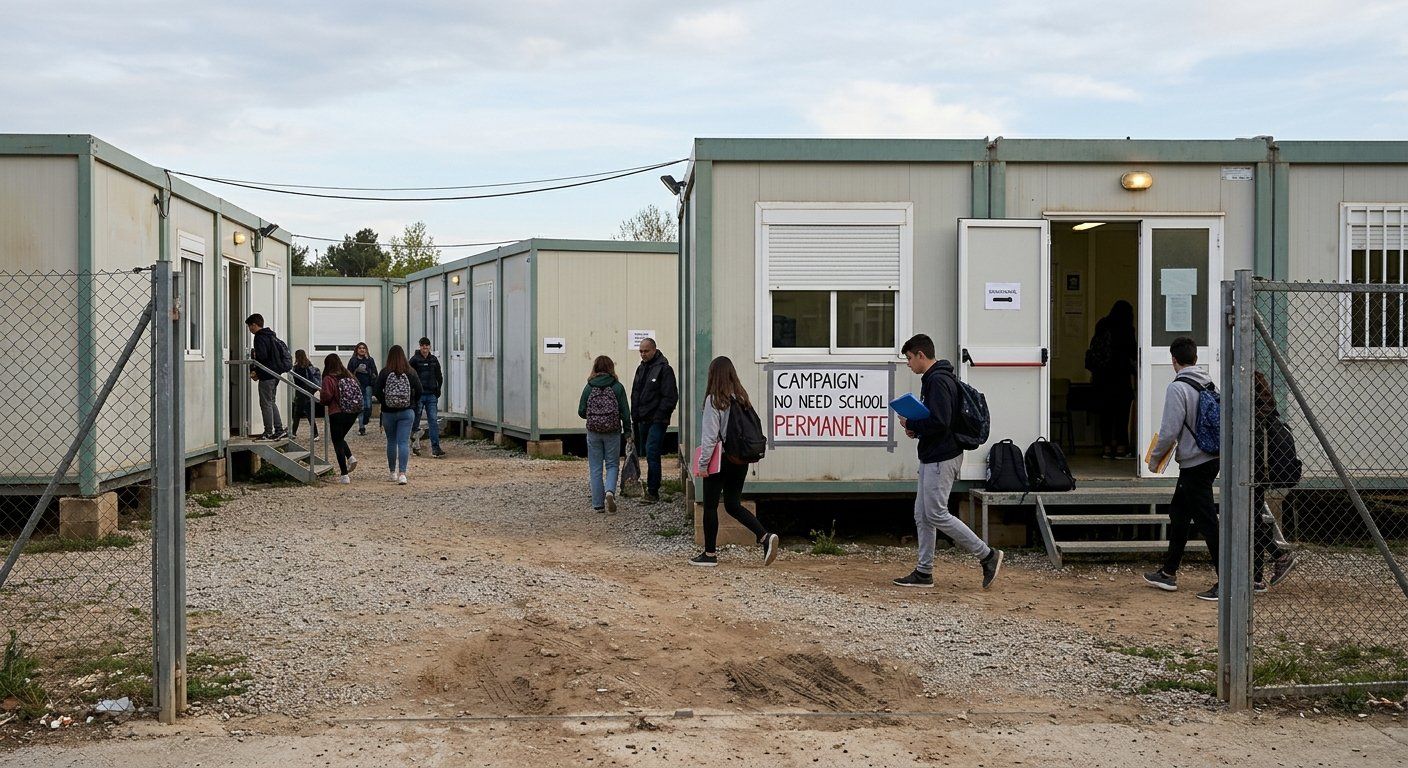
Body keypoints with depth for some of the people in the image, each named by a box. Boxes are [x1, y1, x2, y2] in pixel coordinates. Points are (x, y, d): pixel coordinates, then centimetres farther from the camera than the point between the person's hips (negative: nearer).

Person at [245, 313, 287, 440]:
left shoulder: (260, 338, -13)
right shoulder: (271, 336, 17)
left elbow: (262, 357, -23)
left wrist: (256, 372, -6)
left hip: (267, 376, -10)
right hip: (275, 375, 10)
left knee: (266, 404, -4)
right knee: (271, 403, 15)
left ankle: (268, 432, -2)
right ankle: (279, 430, 14)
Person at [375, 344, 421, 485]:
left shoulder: (384, 373, -7)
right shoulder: (411, 373, -5)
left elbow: (377, 392, -9)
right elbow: (419, 391, -4)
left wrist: (385, 402, 7)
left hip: (388, 412, 0)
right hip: (407, 412, 0)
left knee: (391, 442, 15)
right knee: (404, 442, -3)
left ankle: (393, 473, 23)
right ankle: (402, 473, -16)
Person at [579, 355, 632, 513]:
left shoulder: (589, 388, -2)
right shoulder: (617, 387, -4)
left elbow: (581, 412, 1)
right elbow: (625, 412, -4)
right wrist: (628, 431, 7)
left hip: (593, 432, 1)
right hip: (613, 431, -1)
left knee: (595, 468, 8)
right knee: (612, 465, 12)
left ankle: (598, 504, 8)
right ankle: (610, 491, -14)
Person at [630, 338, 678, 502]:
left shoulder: (664, 369, -10)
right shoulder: (641, 368, 15)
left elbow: (670, 396, -14)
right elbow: (635, 394, 21)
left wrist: (660, 416, -17)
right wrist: (635, 415, 12)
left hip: (657, 420, -8)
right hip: (642, 420, 8)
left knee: (652, 454, -13)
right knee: (644, 452, 12)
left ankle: (653, 491, -10)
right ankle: (650, 488, 21)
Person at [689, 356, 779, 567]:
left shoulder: (714, 400, -13)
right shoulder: (741, 398, 5)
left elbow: (710, 436, -15)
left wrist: (703, 463, -9)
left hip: (720, 461, -6)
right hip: (741, 461, 6)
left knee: (710, 506, 6)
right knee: (733, 504, 14)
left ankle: (710, 553, 13)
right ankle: (765, 537, -2)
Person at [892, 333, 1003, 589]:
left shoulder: (938, 381, -18)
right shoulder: (931, 379, 16)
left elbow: (939, 423, -26)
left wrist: (911, 424, -12)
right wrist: (916, 428, 7)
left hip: (941, 459, -11)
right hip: (931, 458, 11)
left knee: (936, 515, -8)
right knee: (922, 515, 11)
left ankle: (988, 555, -1)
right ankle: (924, 572, 15)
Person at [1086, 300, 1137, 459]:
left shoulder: (1102, 327, 8)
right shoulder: (1125, 329, -9)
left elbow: (1093, 351, 11)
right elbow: (1133, 353, -5)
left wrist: (1093, 373, 18)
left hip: (1101, 375, 6)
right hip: (1120, 375, -6)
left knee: (1106, 410, 8)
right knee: (1122, 410, 0)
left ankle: (1107, 447, 9)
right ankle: (1121, 447, -1)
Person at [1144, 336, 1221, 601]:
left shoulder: (1178, 388, -16)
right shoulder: (1209, 384, 8)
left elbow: (1169, 431, -19)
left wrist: (1155, 458, -3)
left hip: (1194, 465, -9)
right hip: (1211, 458, 9)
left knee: (1207, 522, -6)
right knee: (1178, 514, 19)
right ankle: (1168, 574, 27)